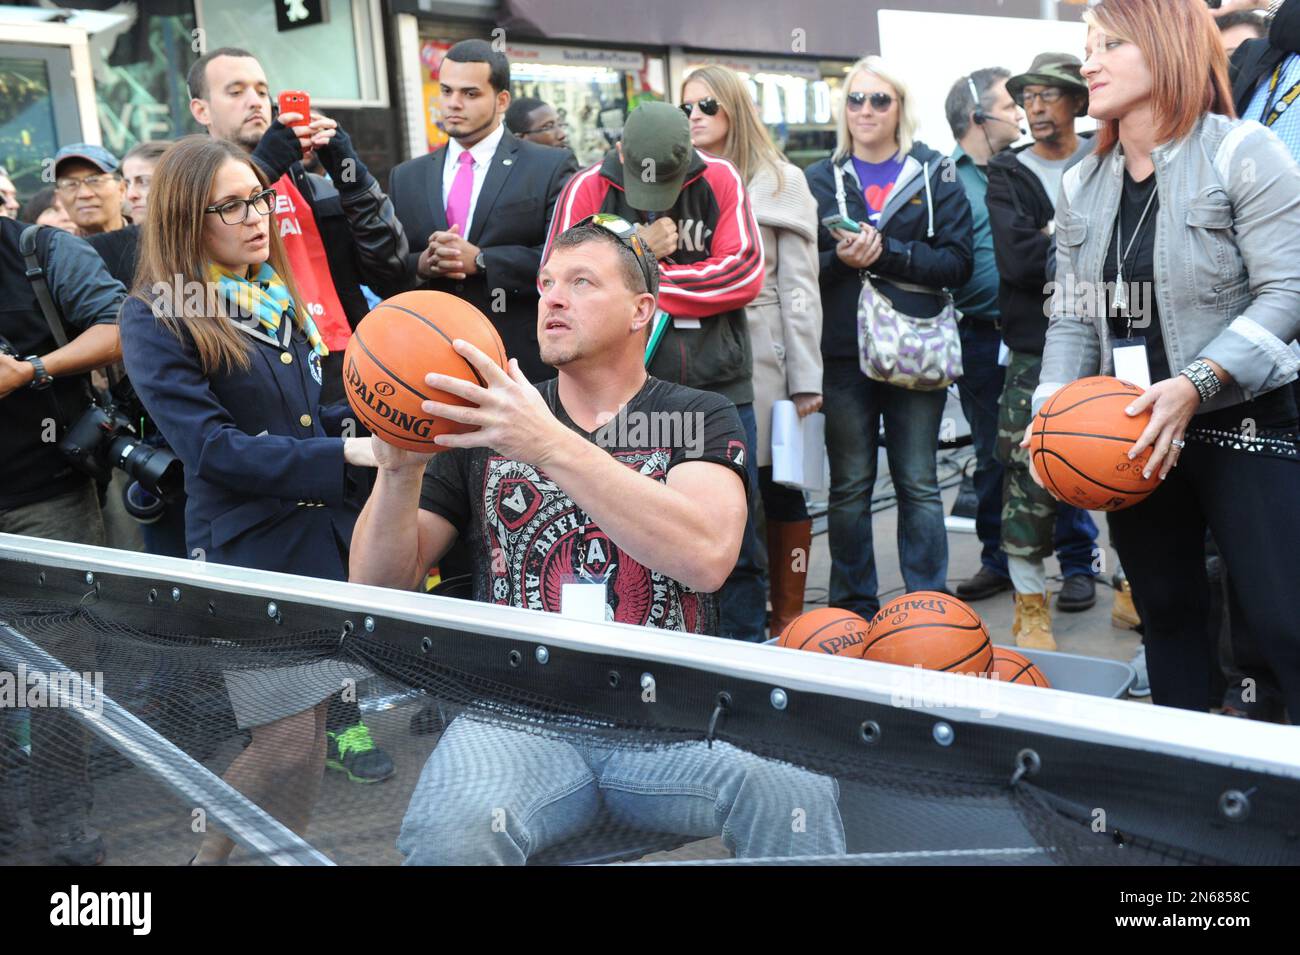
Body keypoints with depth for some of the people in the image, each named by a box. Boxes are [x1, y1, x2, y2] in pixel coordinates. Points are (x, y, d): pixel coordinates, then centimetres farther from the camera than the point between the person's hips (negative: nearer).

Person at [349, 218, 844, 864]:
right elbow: (380, 586, 7)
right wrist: (399, 470, -13)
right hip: (518, 714, 1)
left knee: (796, 798, -30)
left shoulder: (700, 418, 6)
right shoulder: (485, 422, 12)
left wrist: (551, 446, -23)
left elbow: (707, 557, -16)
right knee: (447, 835, -30)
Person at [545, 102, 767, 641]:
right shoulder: (588, 190, 1)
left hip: (719, 388, 1)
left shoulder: (720, 181, 2)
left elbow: (744, 274, -7)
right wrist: (639, 252, -12)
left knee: (736, 537, 8)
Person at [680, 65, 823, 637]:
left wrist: (806, 377, -6)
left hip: (762, 355, -3)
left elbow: (799, 286, -1)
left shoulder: (780, 182, 4)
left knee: (779, 485, 3)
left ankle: (787, 619, 14)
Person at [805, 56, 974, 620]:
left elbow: (959, 261, -4)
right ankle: (853, 609, 18)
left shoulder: (934, 174, 6)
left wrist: (886, 254, -16)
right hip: (843, 351, 1)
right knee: (850, 485, 7)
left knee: (918, 484, 3)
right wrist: (842, 260, -15)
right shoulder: (820, 180, 11)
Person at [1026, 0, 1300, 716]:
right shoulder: (1081, 186, 8)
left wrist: (1193, 386, -25)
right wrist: (1053, 409, -9)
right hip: (1132, 439, 5)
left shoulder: (1242, 153, -8)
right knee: (1167, 615, 15)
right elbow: (1073, 318, 7)